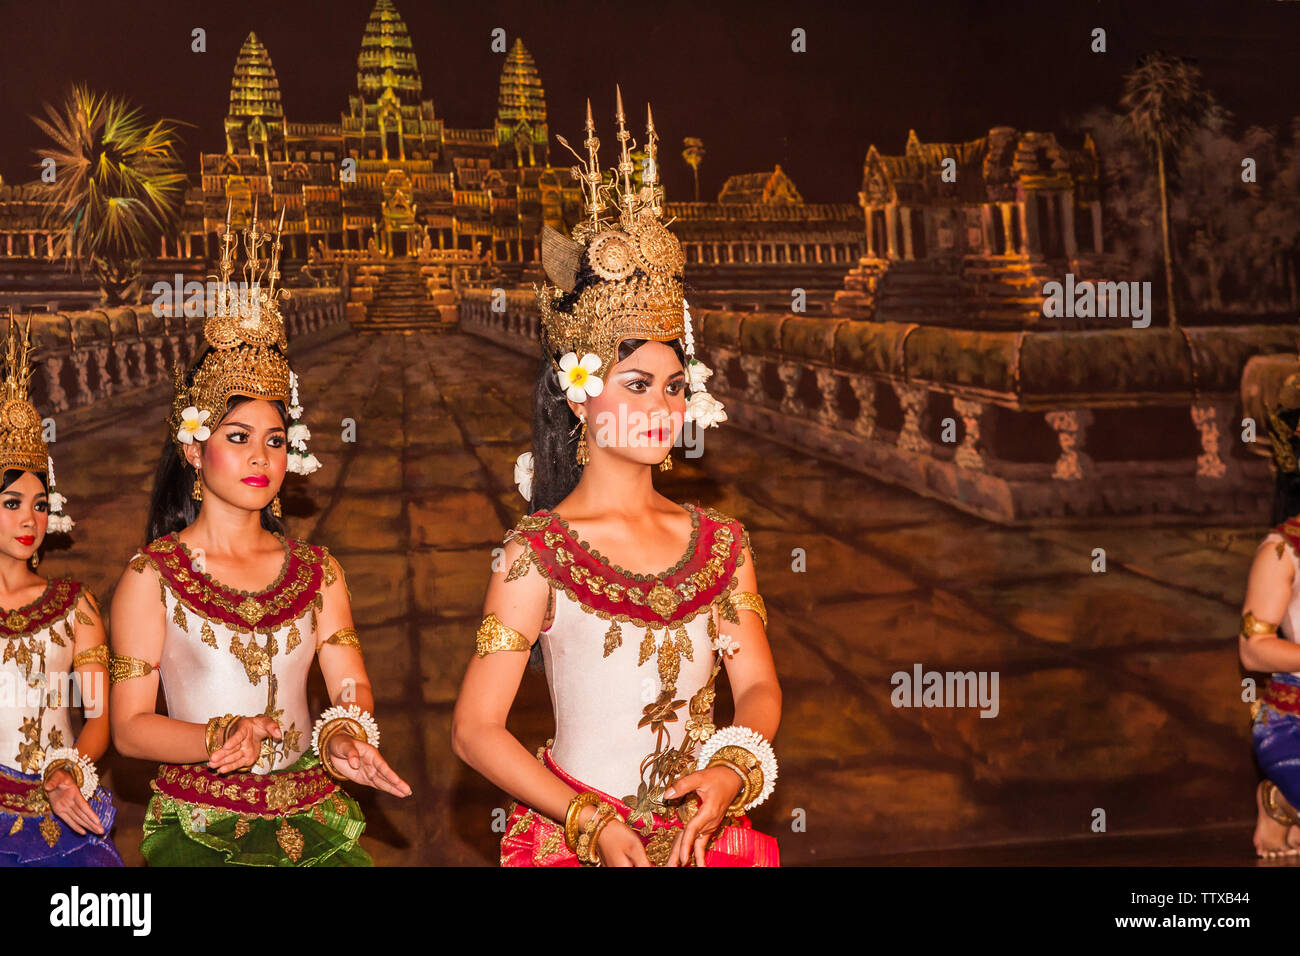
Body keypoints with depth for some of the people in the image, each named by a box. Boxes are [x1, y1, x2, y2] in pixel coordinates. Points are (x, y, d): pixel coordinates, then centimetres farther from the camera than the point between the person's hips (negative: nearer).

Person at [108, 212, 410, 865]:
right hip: (198, 828, -3)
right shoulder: (152, 577, 1)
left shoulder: (317, 571, 12)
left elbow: (352, 684, 6)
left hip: (312, 822, 4)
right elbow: (128, 726, -2)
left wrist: (343, 734, -16)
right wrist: (219, 738, -19)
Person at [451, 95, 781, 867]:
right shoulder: (539, 553, -6)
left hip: (706, 834, 3)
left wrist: (730, 770, -11)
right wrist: (590, 824, -13)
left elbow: (758, 686, 8)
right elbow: (476, 729, -7)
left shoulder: (720, 541, 6)